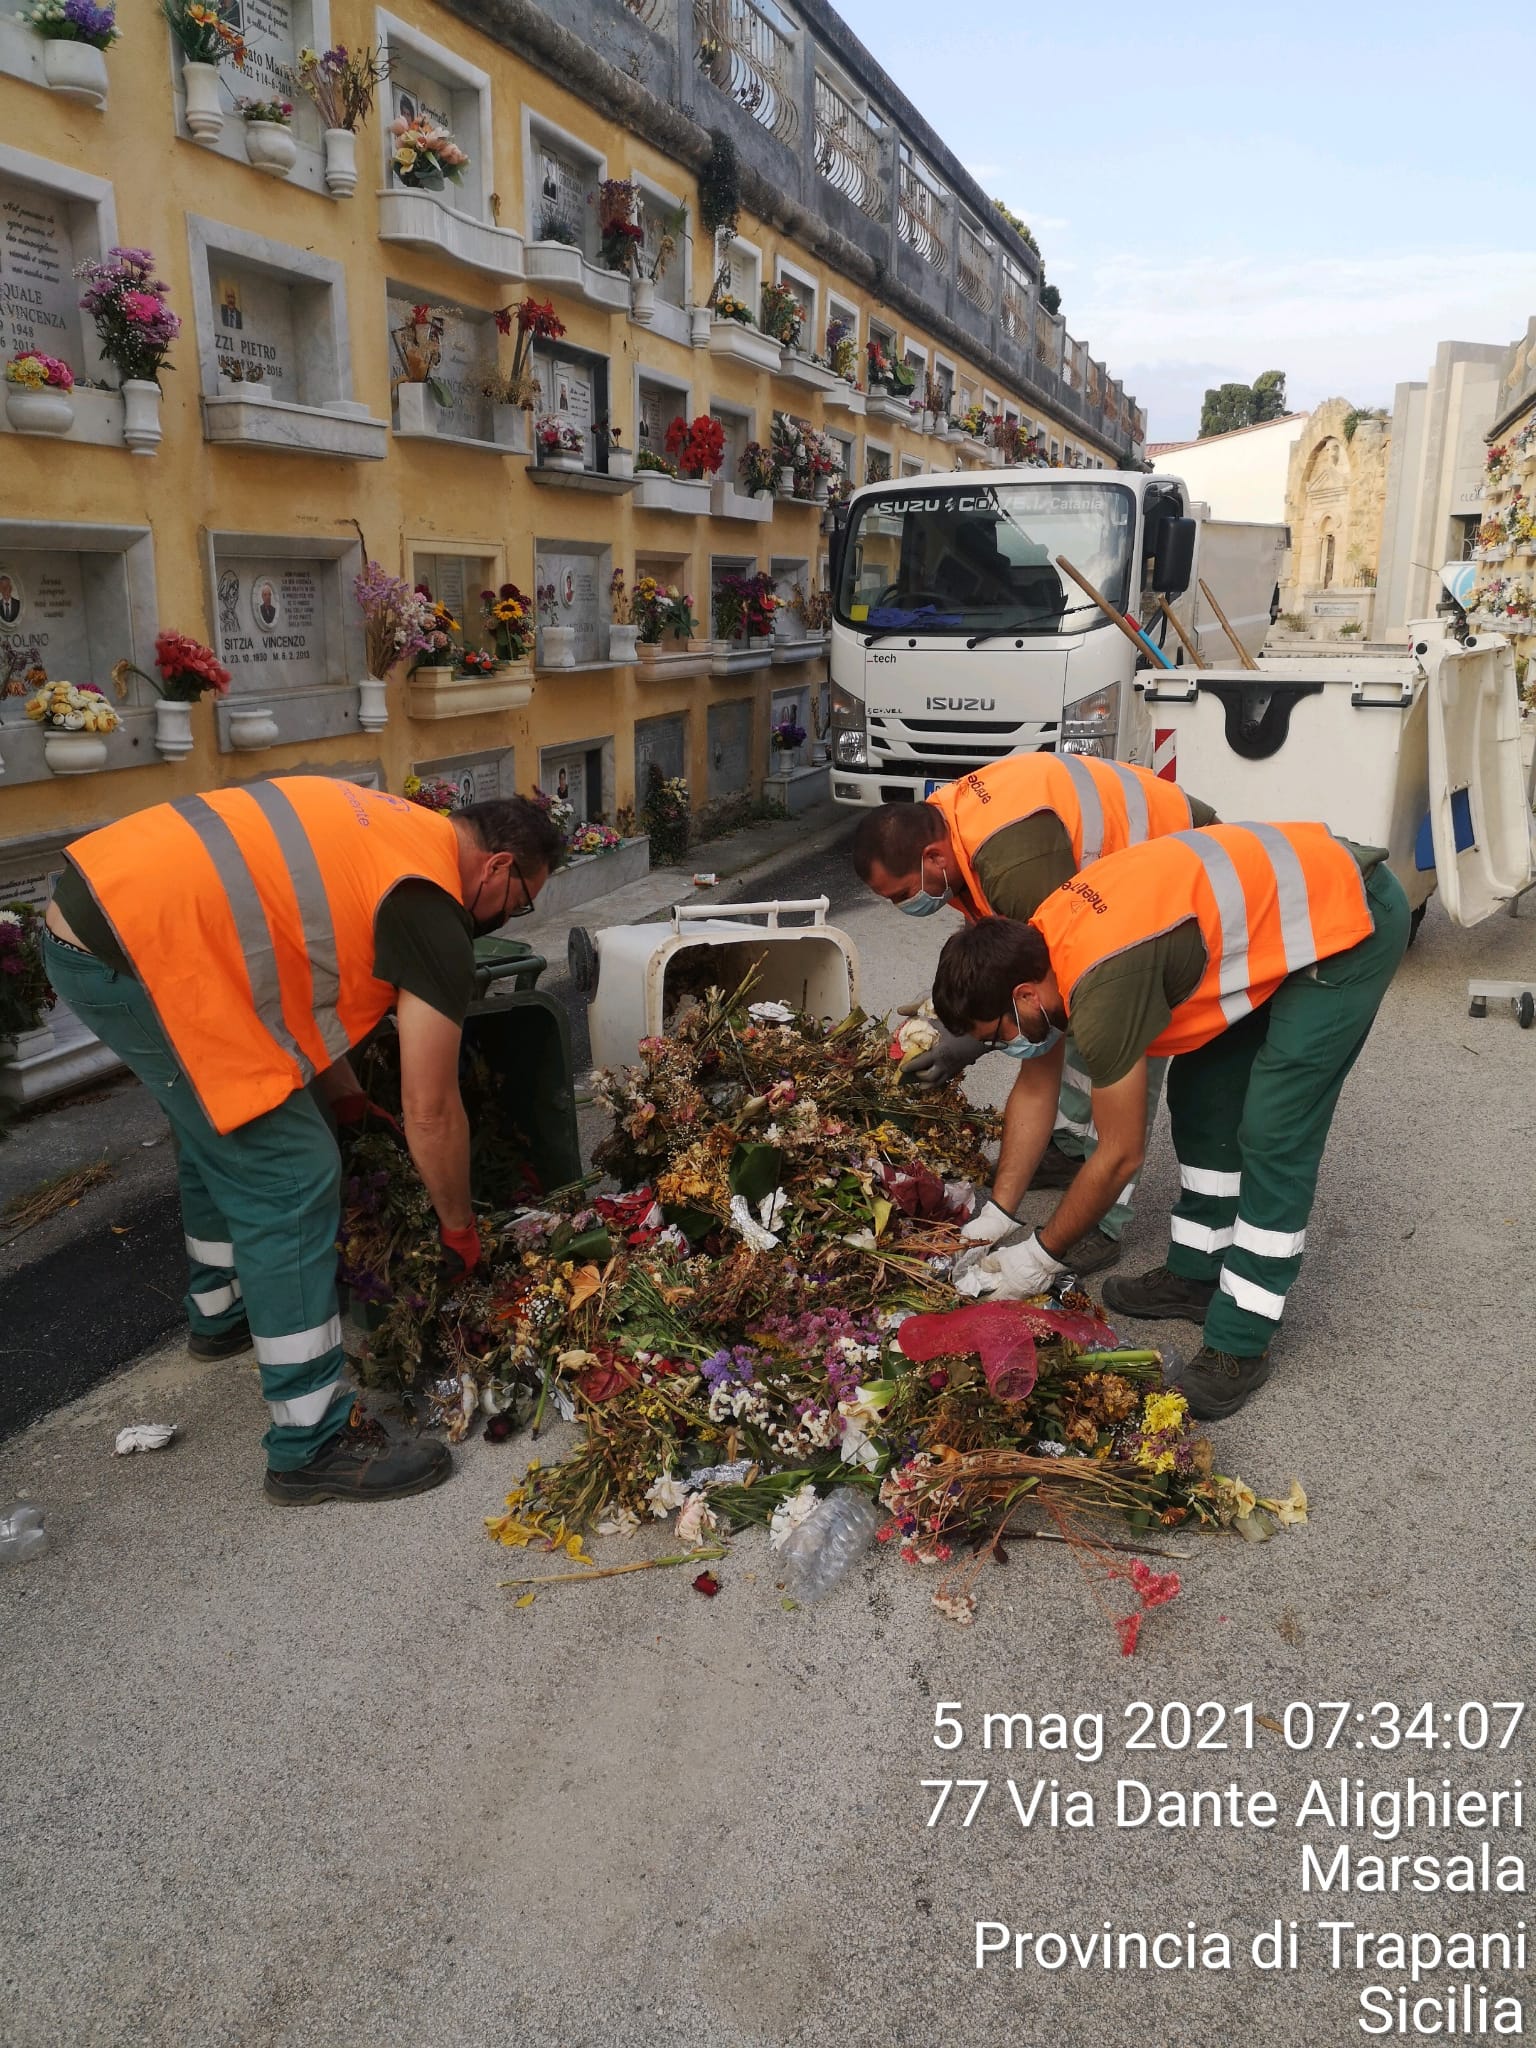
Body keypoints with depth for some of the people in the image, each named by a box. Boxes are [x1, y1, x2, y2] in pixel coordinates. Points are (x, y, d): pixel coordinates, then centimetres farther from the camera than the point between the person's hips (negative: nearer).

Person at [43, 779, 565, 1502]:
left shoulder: (379, 826, 17)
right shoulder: (432, 914, -9)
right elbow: (430, 1112, -4)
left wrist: (350, 1102, 28)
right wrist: (459, 1228, 11)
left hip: (87, 907, 11)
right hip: (139, 949, -11)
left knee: (220, 1130, 28)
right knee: (291, 1180, -4)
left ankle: (221, 1312, 50)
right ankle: (312, 1448, 4)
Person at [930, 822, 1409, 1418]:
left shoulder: (1101, 988, -30)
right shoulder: (1036, 944, -4)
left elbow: (1120, 1155, -18)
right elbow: (1035, 1088, 8)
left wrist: (1041, 1256, -4)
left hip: (1350, 920, -9)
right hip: (1287, 900, 9)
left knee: (1272, 1135, -10)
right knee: (1200, 1090, 12)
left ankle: (1239, 1345, -1)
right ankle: (1198, 1272, 25)